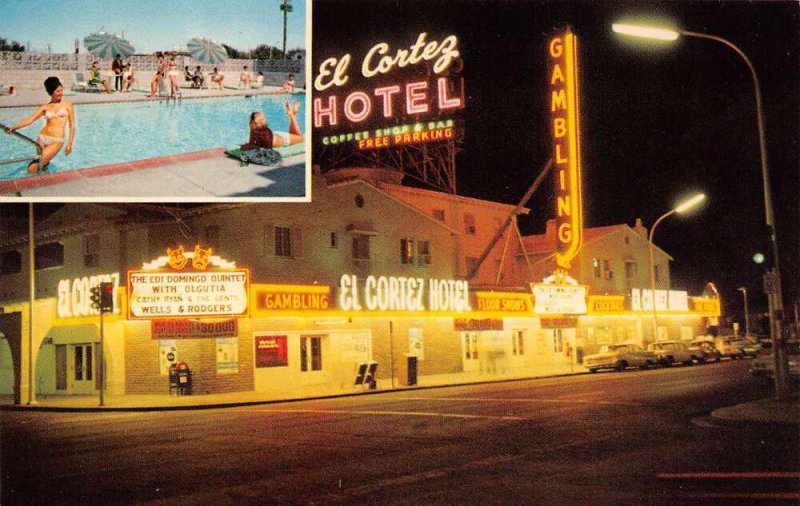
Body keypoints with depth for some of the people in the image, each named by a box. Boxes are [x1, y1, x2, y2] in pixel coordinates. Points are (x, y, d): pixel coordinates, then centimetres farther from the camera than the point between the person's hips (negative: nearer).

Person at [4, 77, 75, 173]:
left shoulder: (67, 105, 4)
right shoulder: (45, 107, 8)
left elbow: (72, 125, 4)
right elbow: (30, 119, -1)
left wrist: (69, 144, -2)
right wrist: (14, 128, -15)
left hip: (56, 141, -4)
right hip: (42, 138, 4)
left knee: (33, 168, -11)